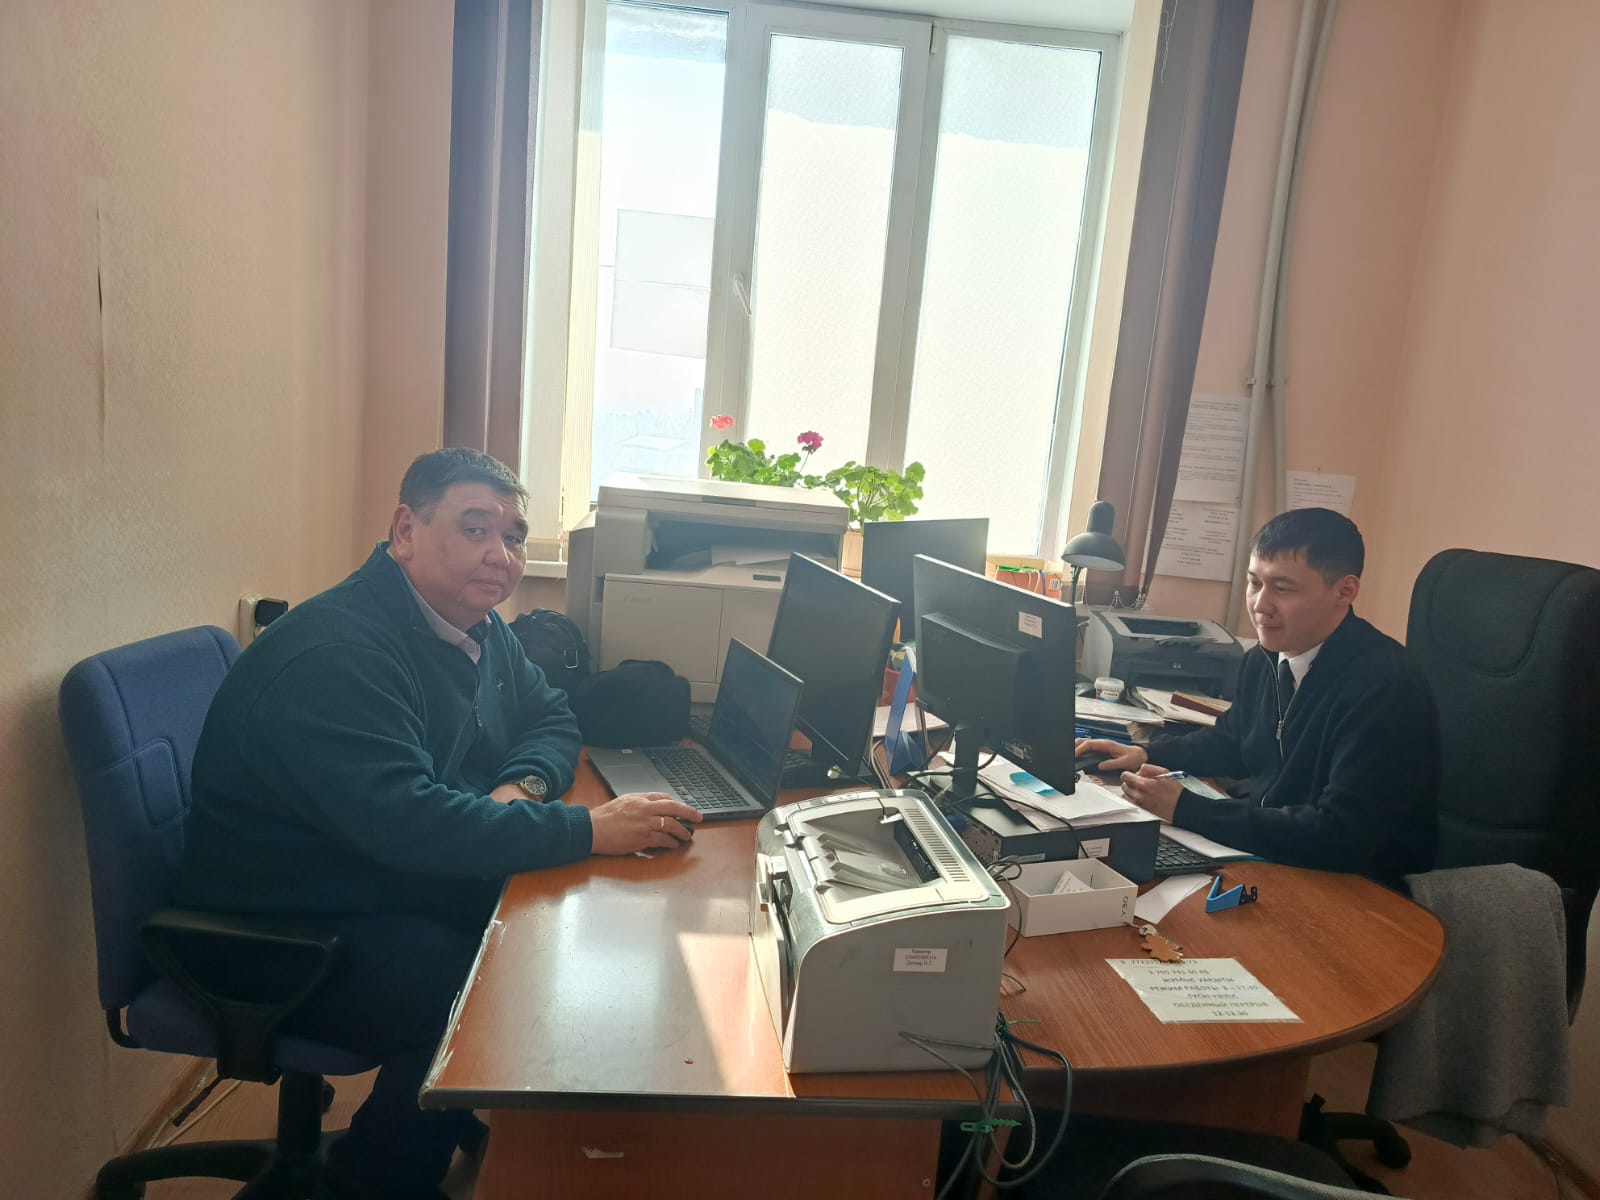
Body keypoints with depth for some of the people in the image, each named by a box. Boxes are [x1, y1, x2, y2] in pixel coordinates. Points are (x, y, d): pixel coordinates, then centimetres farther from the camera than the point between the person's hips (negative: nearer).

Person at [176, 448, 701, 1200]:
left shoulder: (476, 624, 2)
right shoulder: (336, 652, -26)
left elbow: (551, 718, 12)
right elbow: (405, 821, -36)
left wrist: (522, 785, -11)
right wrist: (589, 830, -35)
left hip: (412, 886, 9)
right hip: (288, 936, -8)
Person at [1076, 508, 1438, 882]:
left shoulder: (1385, 690, -23)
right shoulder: (1265, 660, 2)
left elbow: (1342, 835, -28)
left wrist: (1185, 809, -26)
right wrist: (1145, 754, 5)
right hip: (1263, 857, 7)